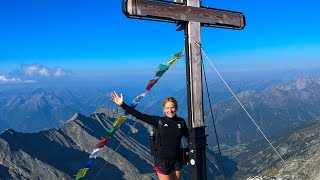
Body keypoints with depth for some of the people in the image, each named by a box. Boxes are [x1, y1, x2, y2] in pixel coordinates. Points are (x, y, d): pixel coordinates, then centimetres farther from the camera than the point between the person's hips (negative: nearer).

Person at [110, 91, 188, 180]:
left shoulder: (181, 122, -2)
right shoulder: (159, 121, -8)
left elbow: (189, 136, 13)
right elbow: (140, 115, -13)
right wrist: (122, 105, -17)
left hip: (177, 160, 3)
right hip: (162, 160, -3)